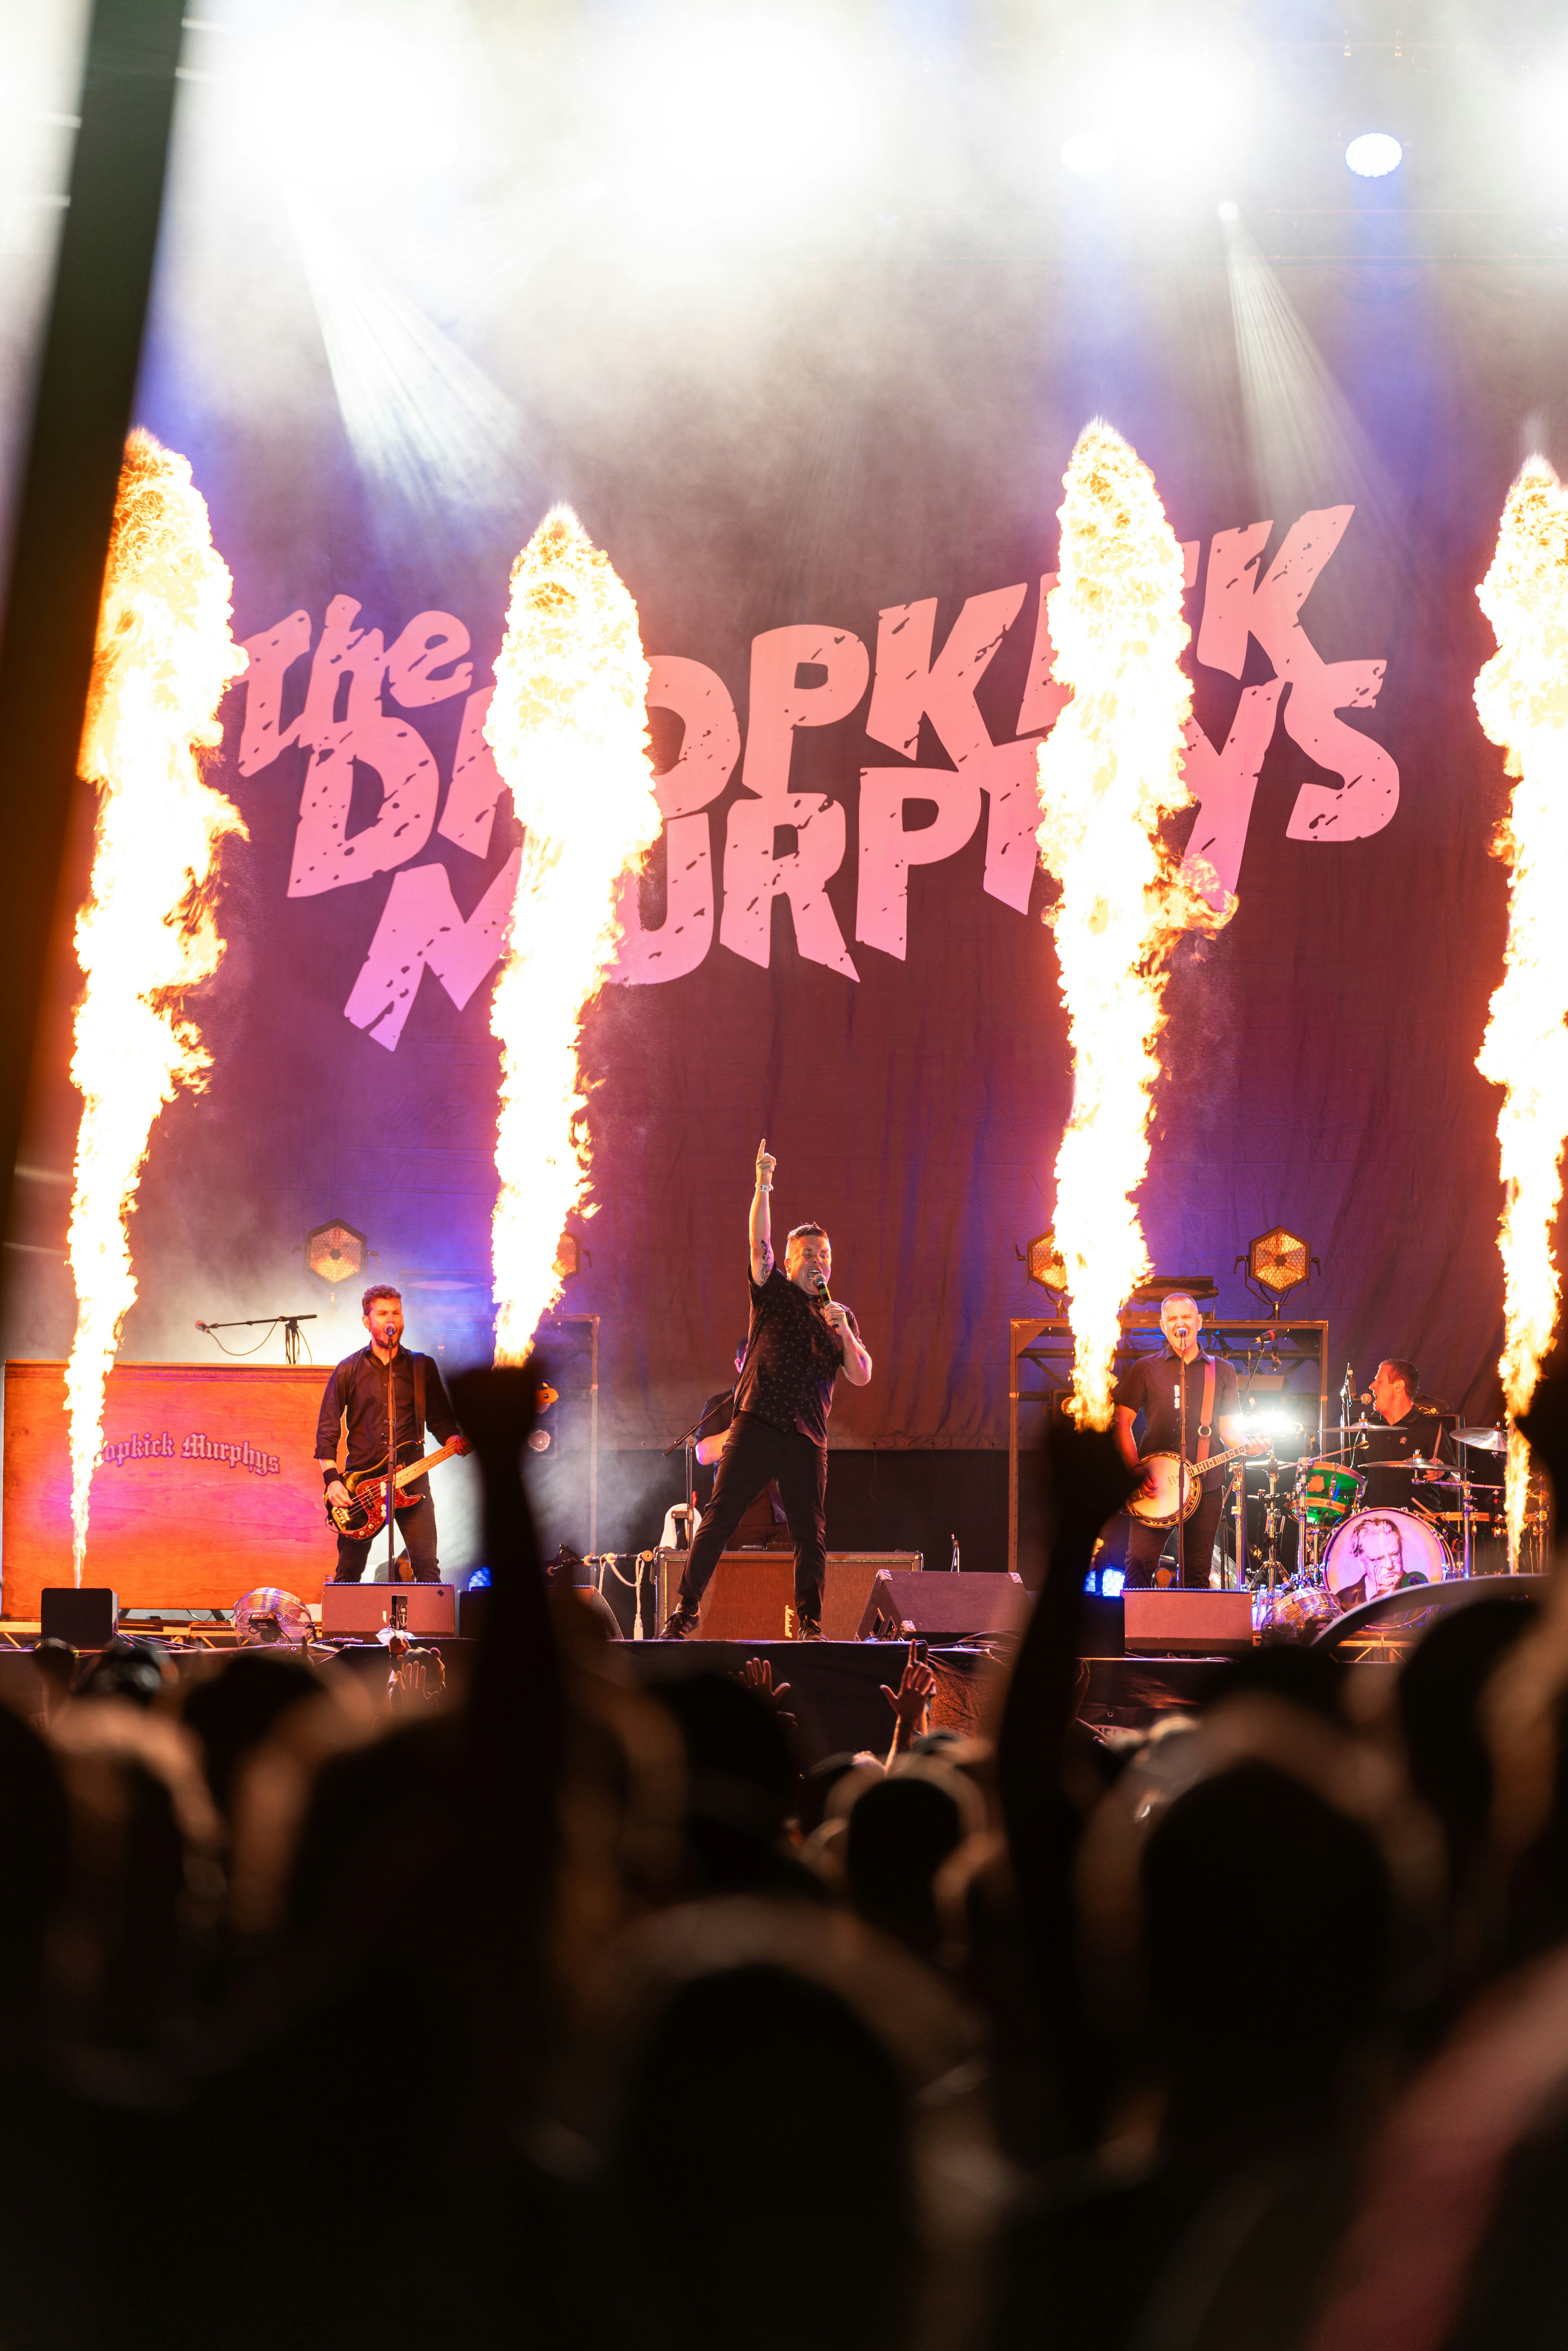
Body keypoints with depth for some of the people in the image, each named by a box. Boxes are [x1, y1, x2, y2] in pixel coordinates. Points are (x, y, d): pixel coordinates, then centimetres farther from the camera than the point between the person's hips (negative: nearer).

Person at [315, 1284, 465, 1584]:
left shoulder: (423, 1367, 10)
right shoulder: (349, 1371, 7)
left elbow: (442, 1420, 12)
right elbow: (327, 1429, 5)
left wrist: (456, 1442, -11)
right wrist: (332, 1479, -6)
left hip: (411, 1480, 0)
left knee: (427, 1566, -8)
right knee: (348, 1570, 1)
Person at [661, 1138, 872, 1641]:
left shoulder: (840, 1316, 17)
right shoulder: (774, 1293, 8)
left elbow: (861, 1378, 10)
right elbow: (760, 1245, -9)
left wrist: (844, 1332, -6)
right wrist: (763, 1189, -20)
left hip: (807, 1439, 3)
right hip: (757, 1426, -3)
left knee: (811, 1534, 0)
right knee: (719, 1520, -6)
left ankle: (810, 1626, 6)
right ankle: (684, 1613, -2)